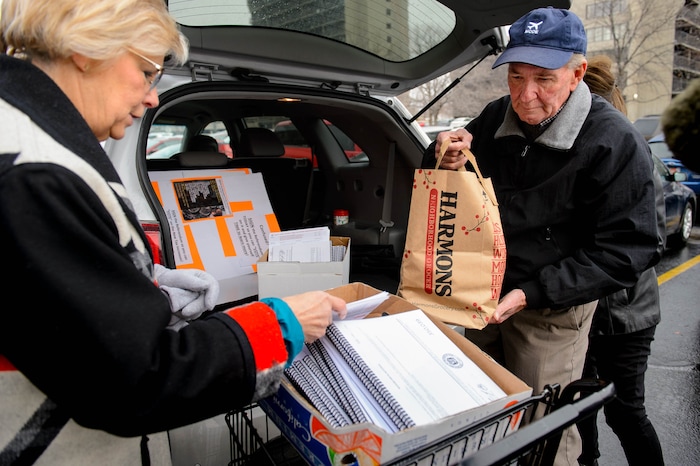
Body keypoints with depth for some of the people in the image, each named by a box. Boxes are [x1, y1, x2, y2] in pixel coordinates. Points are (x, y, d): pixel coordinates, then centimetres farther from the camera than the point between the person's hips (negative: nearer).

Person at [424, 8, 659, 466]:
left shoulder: (615, 143, -18)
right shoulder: (496, 118, -2)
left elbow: (624, 251, -17)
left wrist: (531, 294, -23)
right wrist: (444, 160, -16)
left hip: (551, 310, -5)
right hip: (484, 296, 5)